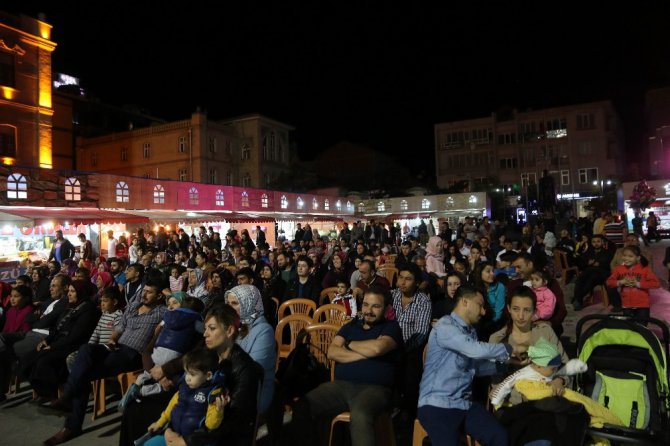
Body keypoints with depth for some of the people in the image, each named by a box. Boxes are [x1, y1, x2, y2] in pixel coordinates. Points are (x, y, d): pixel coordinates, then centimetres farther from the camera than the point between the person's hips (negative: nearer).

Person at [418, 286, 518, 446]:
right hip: (438, 404, -8)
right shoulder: (445, 327, -14)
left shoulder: (470, 331, 15)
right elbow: (476, 350, -25)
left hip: (464, 403, 8)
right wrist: (508, 349, -9)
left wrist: (504, 361, 4)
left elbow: (475, 366, 16)